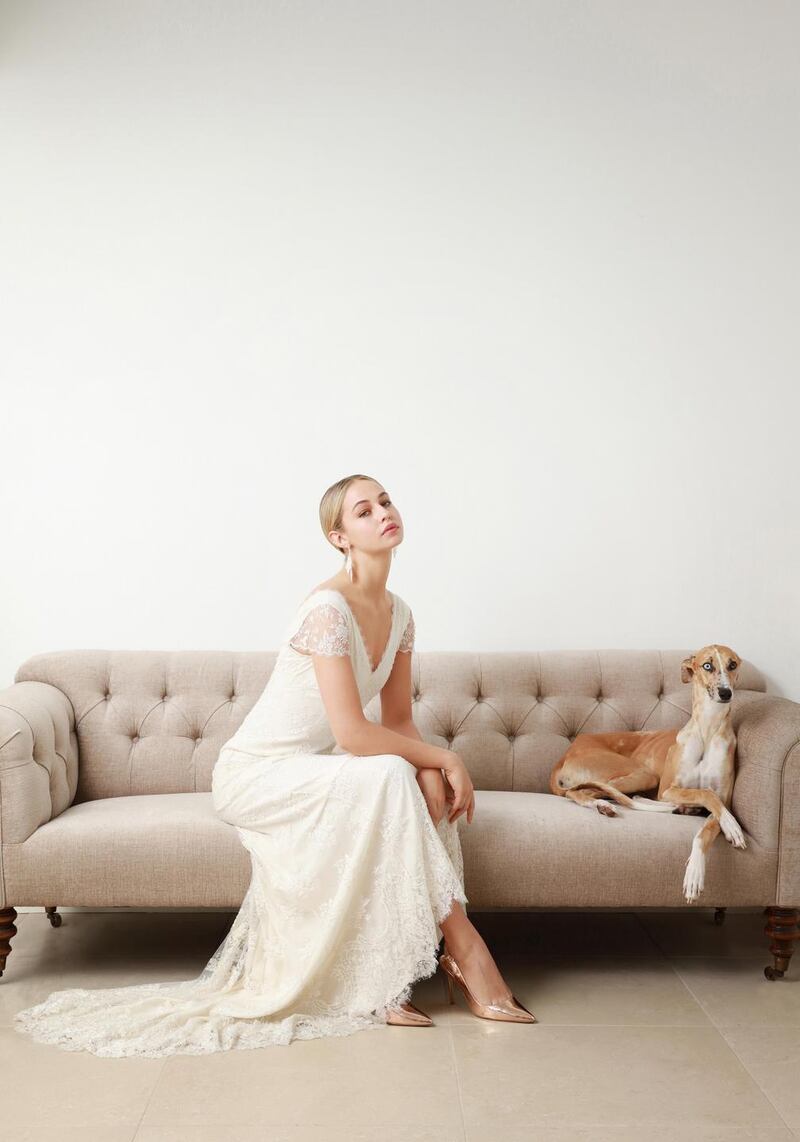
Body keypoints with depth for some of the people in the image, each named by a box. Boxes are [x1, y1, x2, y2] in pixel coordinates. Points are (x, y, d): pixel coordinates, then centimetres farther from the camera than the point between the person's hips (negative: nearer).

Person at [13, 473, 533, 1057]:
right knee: (388, 778, -30)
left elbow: (398, 719, 6)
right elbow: (352, 733, -28)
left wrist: (430, 770, -14)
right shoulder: (328, 609, -24)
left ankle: (387, 982, -12)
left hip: (311, 772, 8)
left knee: (426, 786, -17)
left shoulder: (398, 613, 3)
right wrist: (444, 757, -18)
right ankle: (464, 947, -18)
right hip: (256, 773, -8)